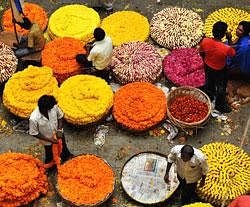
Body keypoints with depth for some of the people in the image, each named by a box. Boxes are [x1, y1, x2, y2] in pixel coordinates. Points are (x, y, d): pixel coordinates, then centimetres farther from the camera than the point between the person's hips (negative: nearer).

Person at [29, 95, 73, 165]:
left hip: (59, 135, 4)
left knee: (64, 149, 31)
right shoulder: (34, 119, -38)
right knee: (50, 157, 22)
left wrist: (59, 130, -17)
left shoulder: (54, 107, -28)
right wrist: (49, 139, -21)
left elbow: (60, 116, -7)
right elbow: (34, 133, -22)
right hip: (47, 141, -4)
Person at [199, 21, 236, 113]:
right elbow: (233, 53, -14)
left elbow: (201, 54, -6)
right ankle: (220, 105, 43)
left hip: (208, 67, 4)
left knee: (209, 83, 31)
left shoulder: (205, 41, -27)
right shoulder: (226, 48, -39)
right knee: (221, 87, 22)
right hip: (220, 71, -4)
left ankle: (208, 98, 56)